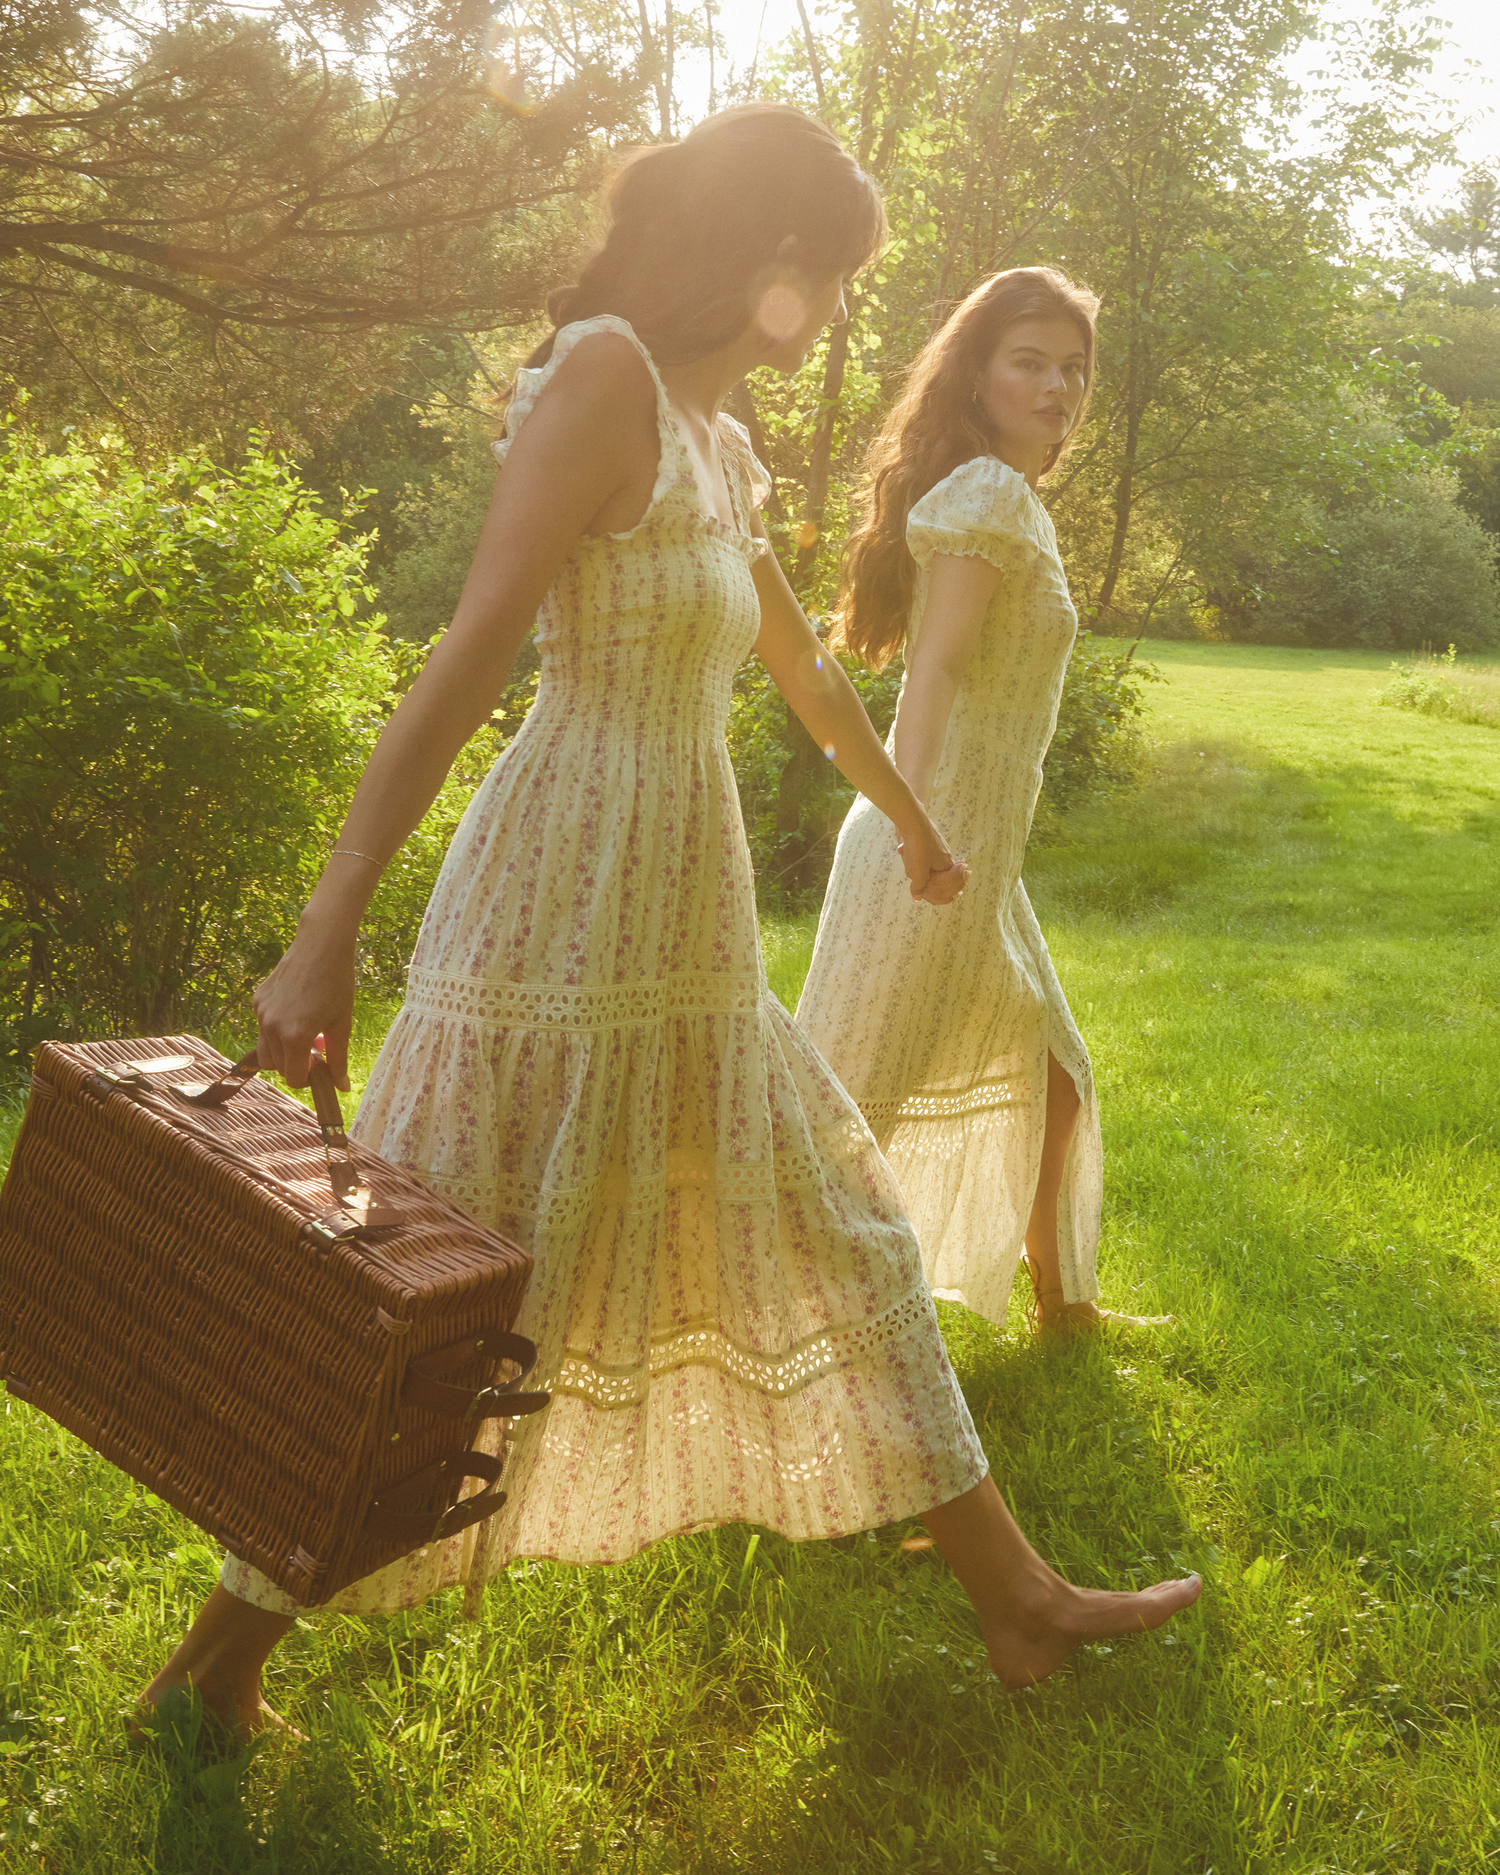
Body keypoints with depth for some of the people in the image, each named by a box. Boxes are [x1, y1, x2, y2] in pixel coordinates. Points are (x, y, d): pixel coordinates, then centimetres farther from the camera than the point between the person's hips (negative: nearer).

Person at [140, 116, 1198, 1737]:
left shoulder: (718, 440, 17)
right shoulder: (604, 368, -11)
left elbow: (801, 664, 30)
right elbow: (474, 649, -21)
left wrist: (911, 820, 43)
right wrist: (330, 924, -27)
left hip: (688, 934, 10)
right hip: (571, 915, -10)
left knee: (832, 1241, 14)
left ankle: (1017, 1600, 28)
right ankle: (231, 1647, 20)